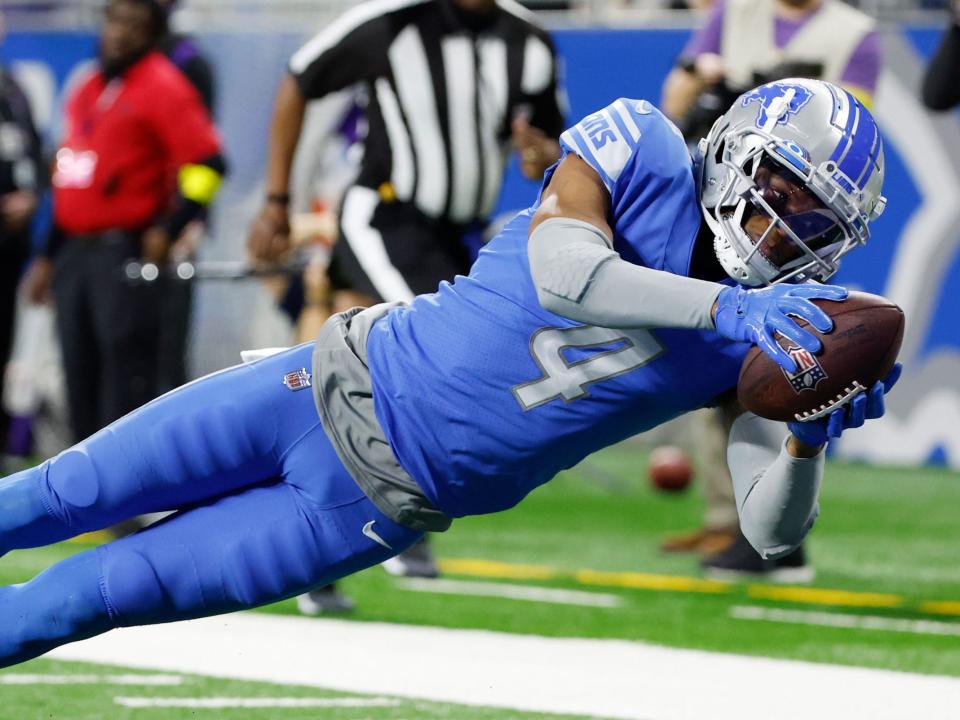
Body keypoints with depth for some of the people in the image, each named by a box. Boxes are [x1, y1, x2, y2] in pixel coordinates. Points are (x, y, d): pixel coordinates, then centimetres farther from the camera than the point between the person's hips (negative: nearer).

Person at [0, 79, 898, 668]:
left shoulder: (760, 340, -8)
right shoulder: (646, 151, -14)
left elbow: (771, 530, -12)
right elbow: (561, 268, -32)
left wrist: (811, 435, -31)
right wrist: (724, 306, -40)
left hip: (377, 504, 1)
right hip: (345, 381, -1)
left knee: (107, 589, 2)